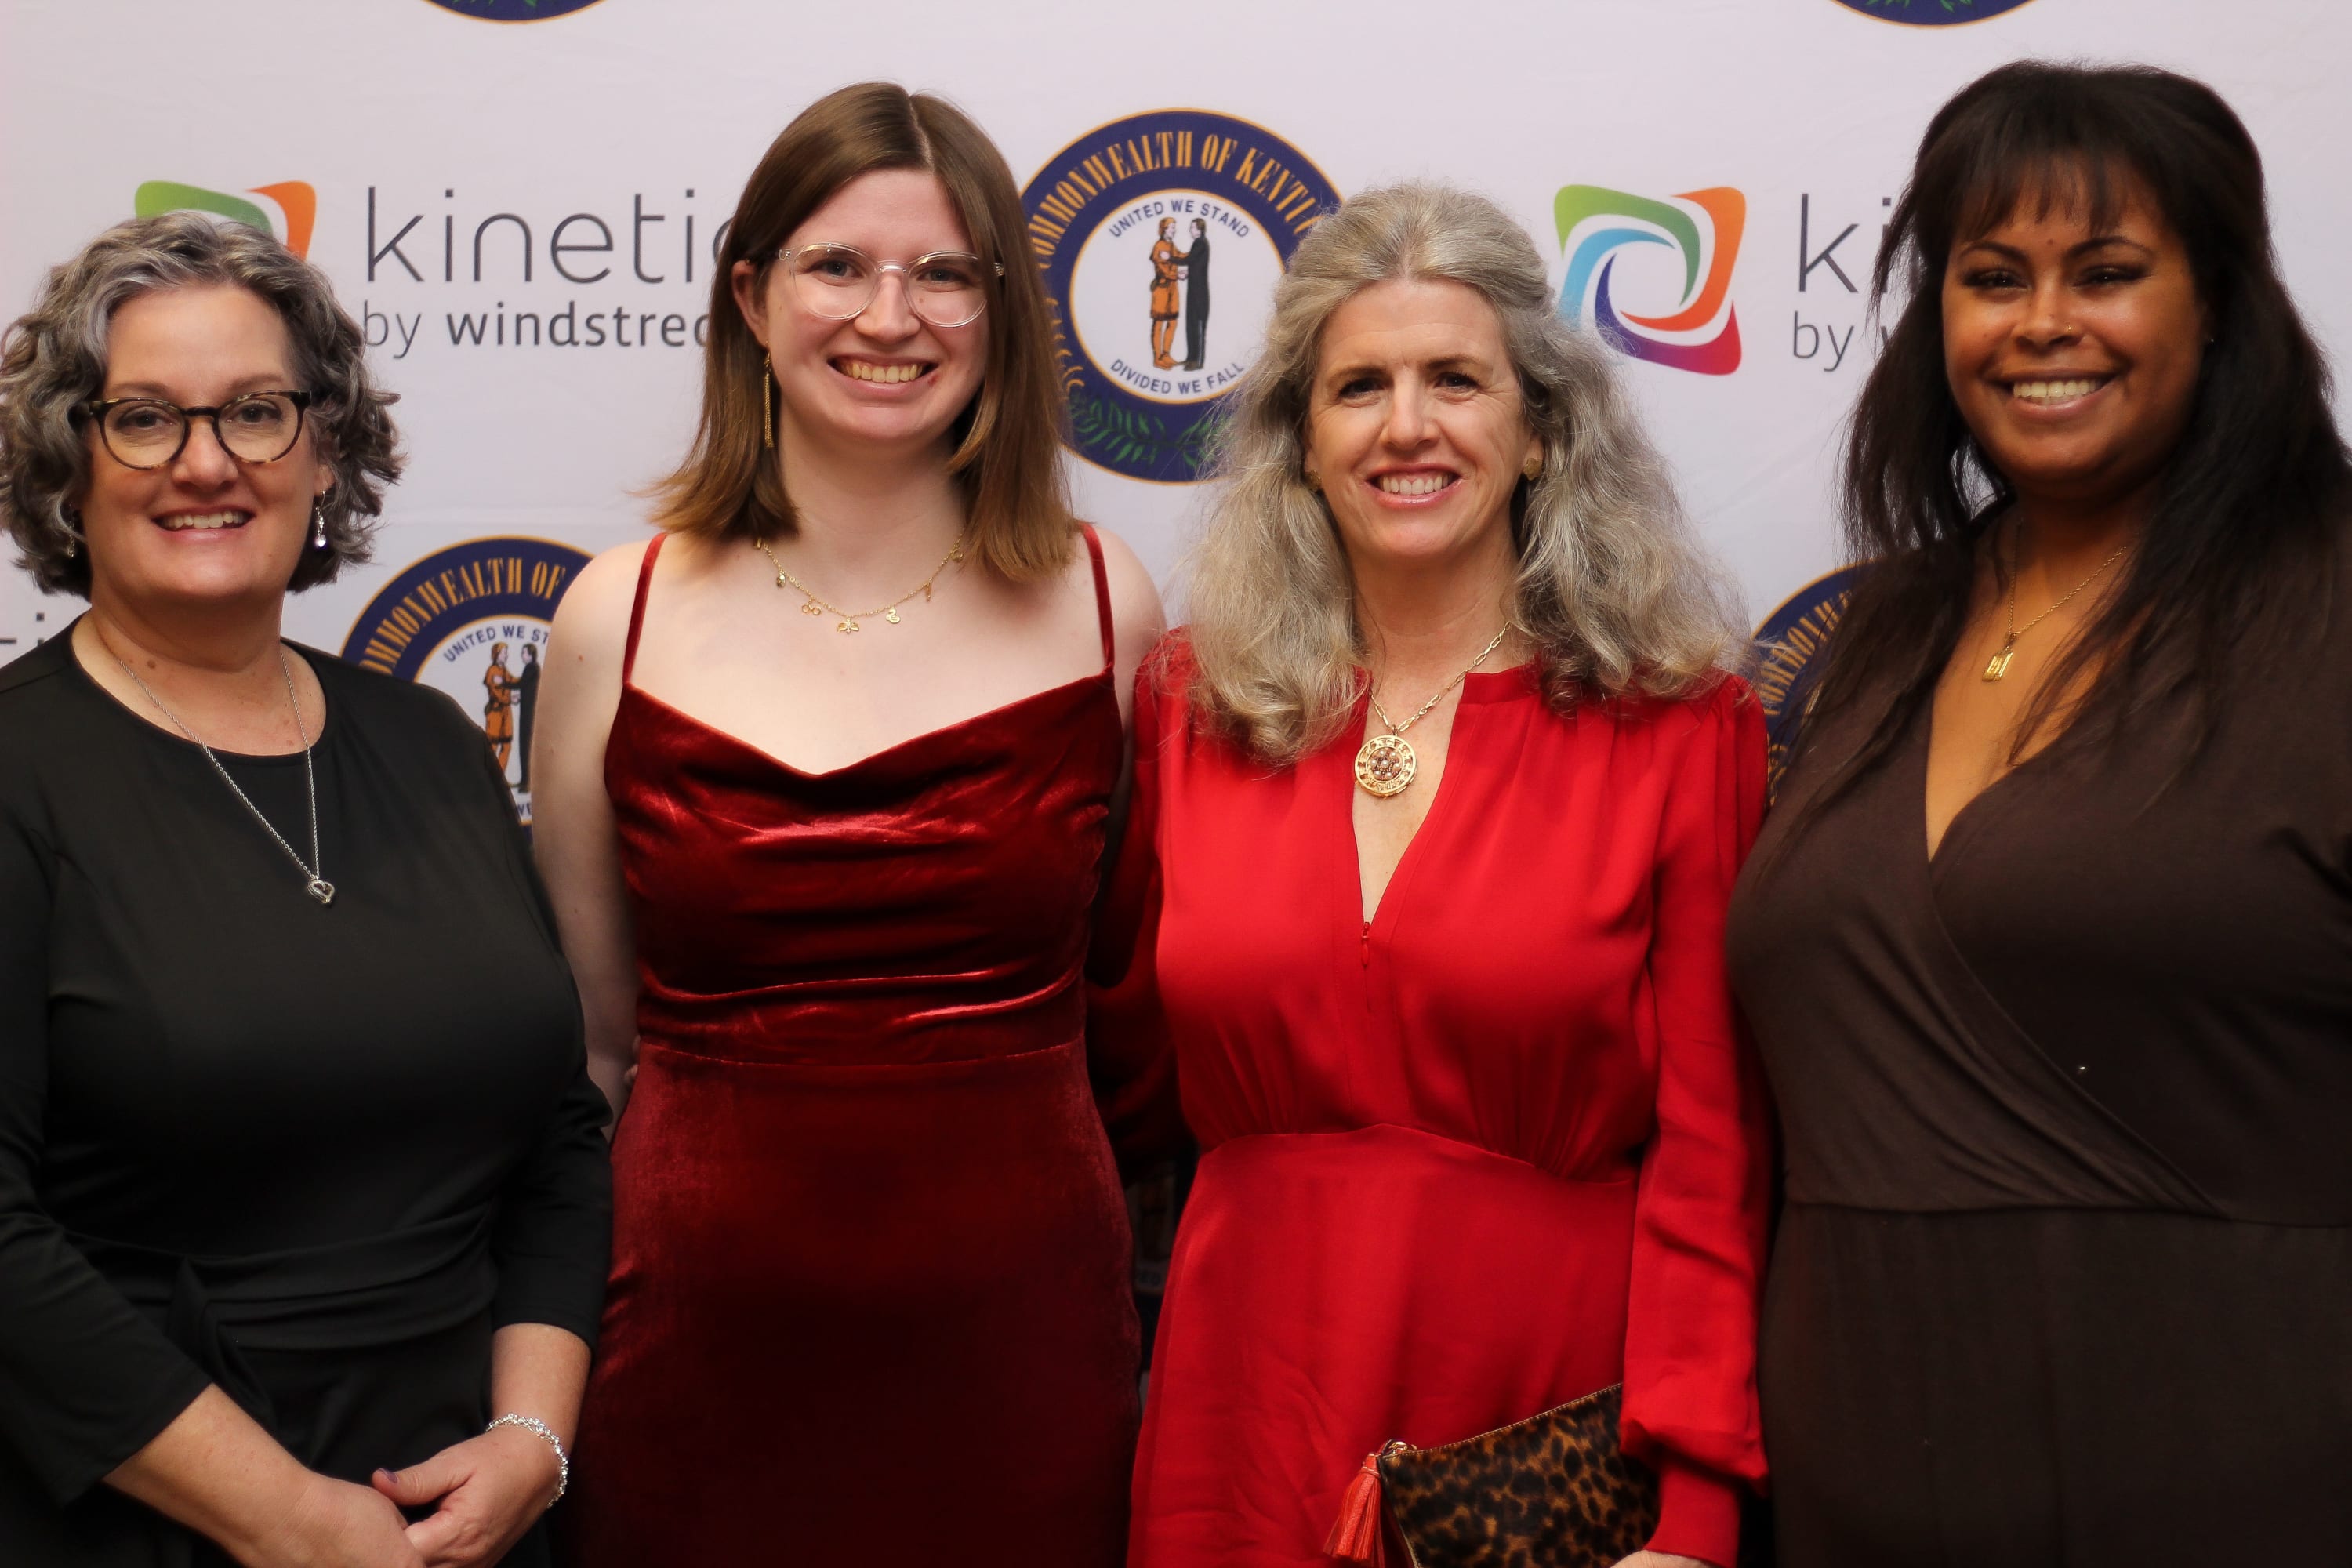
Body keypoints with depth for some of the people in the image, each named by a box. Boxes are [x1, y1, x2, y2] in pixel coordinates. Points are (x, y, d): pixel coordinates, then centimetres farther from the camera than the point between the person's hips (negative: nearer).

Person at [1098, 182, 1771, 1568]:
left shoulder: (1679, 726, -6)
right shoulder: (1196, 708, 2)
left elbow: (1710, 1149, -8)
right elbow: (1121, 991, 15)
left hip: (1554, 1401, -2)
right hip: (1251, 1418, 3)